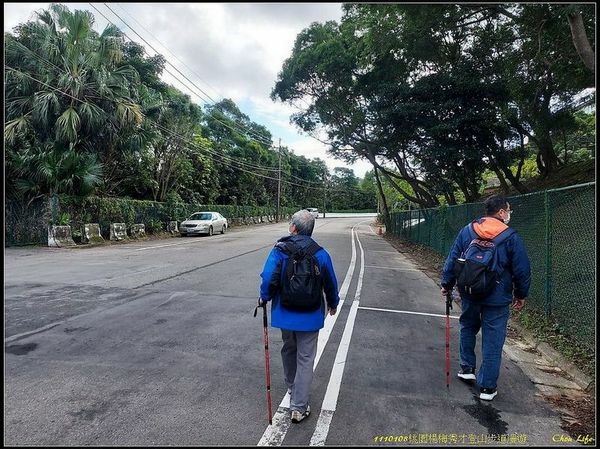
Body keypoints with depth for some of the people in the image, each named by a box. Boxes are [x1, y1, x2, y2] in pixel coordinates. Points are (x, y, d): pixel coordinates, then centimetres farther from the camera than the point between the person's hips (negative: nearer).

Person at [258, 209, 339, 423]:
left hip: (284, 313, 2)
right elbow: (331, 283, 1)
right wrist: (333, 303, 19)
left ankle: (292, 388, 45)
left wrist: (264, 298, 2)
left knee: (288, 351, 25)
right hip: (309, 316, -1)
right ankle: (298, 407, 13)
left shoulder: (279, 250, -12)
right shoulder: (320, 254, -9)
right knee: (305, 359, 9)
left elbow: (268, 278, -18)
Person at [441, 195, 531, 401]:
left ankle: (467, 368, 31)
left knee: (468, 328, 25)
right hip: (497, 298, -3)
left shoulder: (467, 231, -1)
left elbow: (452, 260, 2)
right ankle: (487, 387, 13)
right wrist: (521, 295, 9)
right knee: (492, 341, 6)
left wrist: (447, 284, 11)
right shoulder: (511, 237, -8)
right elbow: (522, 270, -4)